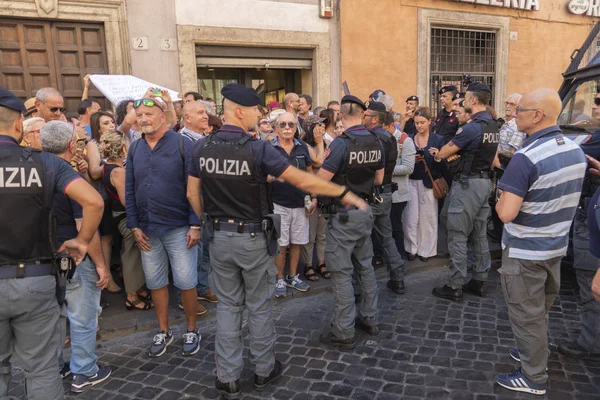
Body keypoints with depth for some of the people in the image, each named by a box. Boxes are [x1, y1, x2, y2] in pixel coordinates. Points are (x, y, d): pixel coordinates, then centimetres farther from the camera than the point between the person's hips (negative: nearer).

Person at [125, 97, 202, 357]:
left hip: (179, 228, -4)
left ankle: (192, 331, 22)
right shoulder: (135, 149, 7)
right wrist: (134, 226, 2)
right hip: (147, 229, 5)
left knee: (186, 282, 2)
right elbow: (129, 190, 8)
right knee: (155, 282, 13)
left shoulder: (182, 145, -7)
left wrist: (195, 225, -14)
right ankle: (163, 332, 29)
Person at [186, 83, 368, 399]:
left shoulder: (202, 147, -3)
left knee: (228, 306, 14)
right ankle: (263, 370, 29)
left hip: (219, 237, 4)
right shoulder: (257, 148, -18)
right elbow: (302, 181, -18)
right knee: (259, 306, 13)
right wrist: (344, 193, -9)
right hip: (253, 238, -4)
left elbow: (192, 194, 5)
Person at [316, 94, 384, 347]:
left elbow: (319, 182, -18)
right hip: (365, 211, 7)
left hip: (343, 215, -7)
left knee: (342, 272, 0)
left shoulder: (341, 143, -19)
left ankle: (344, 332, 8)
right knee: (365, 266, 18)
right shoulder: (375, 142, 2)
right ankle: (369, 319, 30)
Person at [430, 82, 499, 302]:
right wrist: (444, 151, 16)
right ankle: (480, 281, 23)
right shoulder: (493, 126, 11)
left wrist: (436, 152, 11)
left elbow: (443, 152, -11)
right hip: (484, 182, 9)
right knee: (479, 235, 14)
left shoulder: (471, 127, -18)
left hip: (467, 183, -9)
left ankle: (455, 286, 5)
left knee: (457, 236, -2)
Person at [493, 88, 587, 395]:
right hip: (557, 246, 8)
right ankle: (534, 354, 43)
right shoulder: (576, 151, 1)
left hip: (525, 251, -8)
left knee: (527, 314, 7)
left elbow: (506, 214, -29)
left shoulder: (526, 158, -26)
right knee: (541, 309, 24)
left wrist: (499, 200, -9)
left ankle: (533, 377, 22)